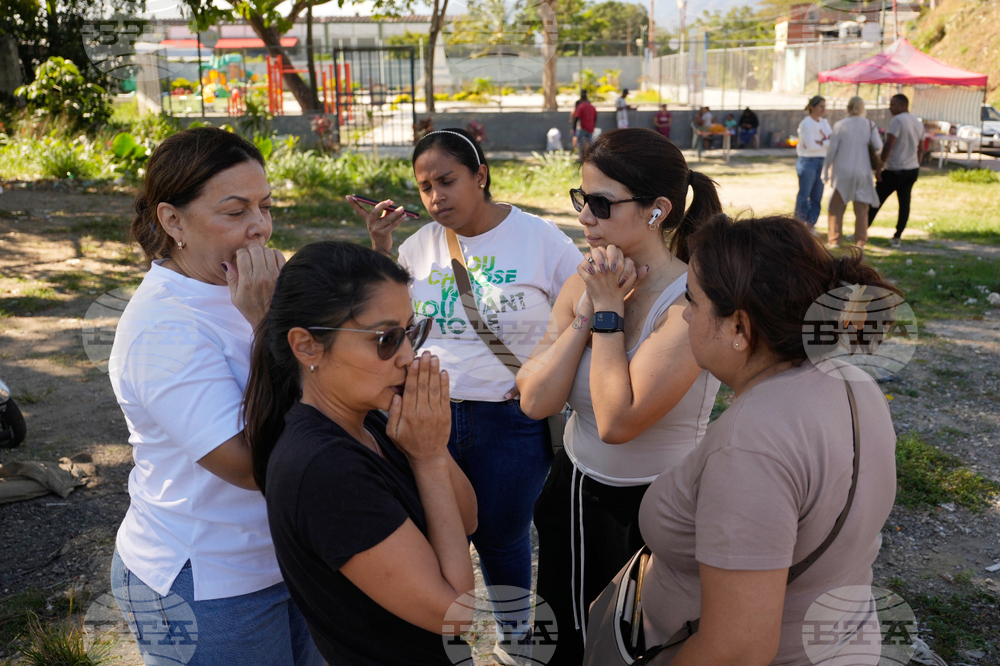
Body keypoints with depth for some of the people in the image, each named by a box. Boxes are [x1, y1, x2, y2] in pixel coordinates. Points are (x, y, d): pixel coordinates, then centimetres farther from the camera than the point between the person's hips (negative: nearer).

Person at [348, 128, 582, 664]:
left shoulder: (540, 239, -7)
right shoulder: (420, 245, 2)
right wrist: (380, 246, -2)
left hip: (512, 422, -2)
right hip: (431, 414, 3)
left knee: (500, 537, 16)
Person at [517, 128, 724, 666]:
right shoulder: (585, 282, -5)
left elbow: (617, 421, -30)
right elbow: (534, 401, -12)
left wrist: (608, 309, -24)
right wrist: (588, 312, -20)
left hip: (655, 506, -5)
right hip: (574, 492, 6)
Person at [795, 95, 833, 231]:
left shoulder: (824, 122, 13)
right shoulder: (806, 124, -9)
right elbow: (811, 146, -16)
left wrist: (820, 142, -14)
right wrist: (827, 143, -7)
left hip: (822, 162, 7)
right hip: (808, 162, -7)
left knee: (817, 196, 7)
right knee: (804, 195, -2)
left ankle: (811, 225, 15)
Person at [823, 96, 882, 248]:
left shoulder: (840, 125, -5)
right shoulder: (869, 125, 0)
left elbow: (832, 150, -5)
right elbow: (878, 146, -9)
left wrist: (826, 171, 3)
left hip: (842, 172, -1)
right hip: (862, 171, 2)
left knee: (836, 206, 8)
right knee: (861, 208, 9)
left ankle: (834, 240, 7)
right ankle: (860, 241, 9)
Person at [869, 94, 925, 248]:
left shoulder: (897, 120, -13)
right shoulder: (918, 123, 13)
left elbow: (888, 145, -20)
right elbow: (920, 150, 19)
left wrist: (879, 167, -18)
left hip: (894, 170, -8)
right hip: (912, 169, 8)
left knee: (876, 200, -1)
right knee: (904, 203, 7)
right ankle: (897, 237, 9)